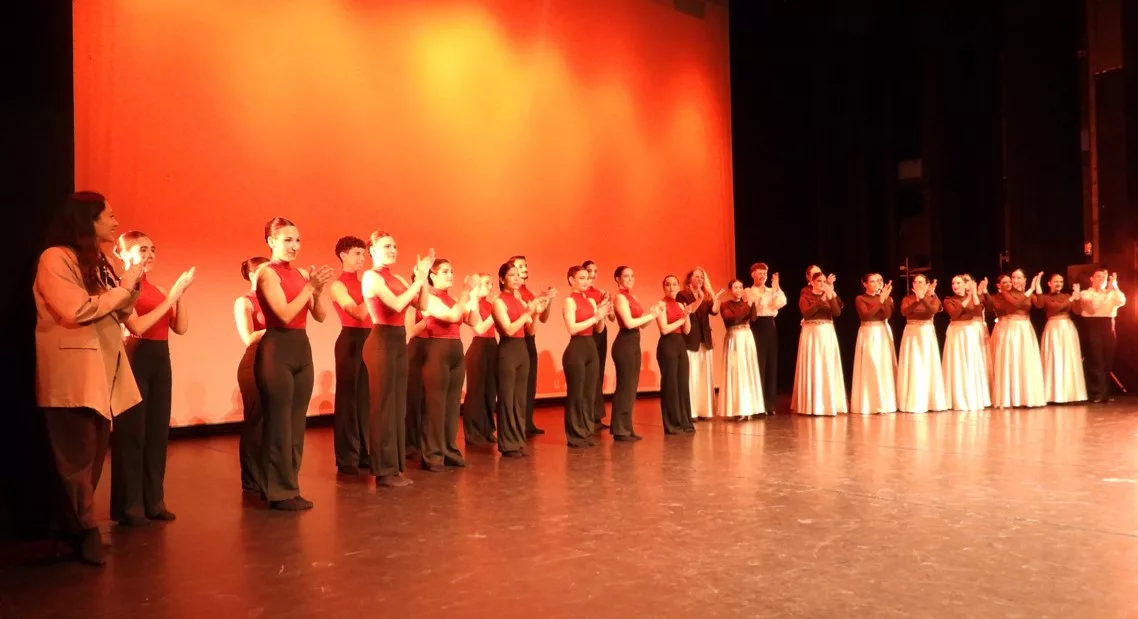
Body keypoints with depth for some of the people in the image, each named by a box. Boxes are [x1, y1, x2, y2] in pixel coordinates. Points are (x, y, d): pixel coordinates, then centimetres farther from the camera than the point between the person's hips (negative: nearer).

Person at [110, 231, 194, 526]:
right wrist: (171, 296, -17)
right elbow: (137, 326, -19)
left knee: (158, 433, 9)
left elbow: (181, 327, 8)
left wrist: (180, 294, -4)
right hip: (134, 360, -7)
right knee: (131, 434, -1)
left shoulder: (155, 289, 13)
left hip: (160, 360, 7)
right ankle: (128, 506, 7)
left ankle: (153, 502, 18)